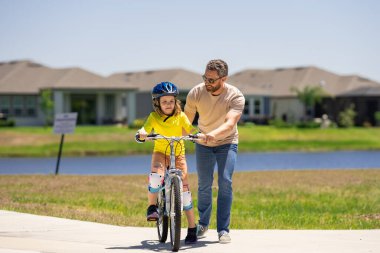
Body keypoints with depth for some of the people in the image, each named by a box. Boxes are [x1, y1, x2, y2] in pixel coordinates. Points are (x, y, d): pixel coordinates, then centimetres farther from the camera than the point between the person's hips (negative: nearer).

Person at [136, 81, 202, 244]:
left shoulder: (180, 116, -4)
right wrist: (142, 134, -42)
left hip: (178, 154, 1)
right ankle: (152, 208, -9)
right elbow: (145, 130, -18)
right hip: (160, 152, 0)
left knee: (184, 187, -8)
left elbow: (190, 129, -14)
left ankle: (192, 229, -1)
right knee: (156, 175, -33)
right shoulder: (154, 117, -5)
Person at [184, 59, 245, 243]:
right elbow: (186, 120, -13)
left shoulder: (236, 96, -24)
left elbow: (230, 123, -38)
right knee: (204, 185, 3)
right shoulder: (196, 93, -17)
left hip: (226, 142, -2)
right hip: (203, 144, 2)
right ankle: (203, 223, 25)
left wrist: (214, 134, -56)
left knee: (225, 182, -15)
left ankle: (223, 230, -8)